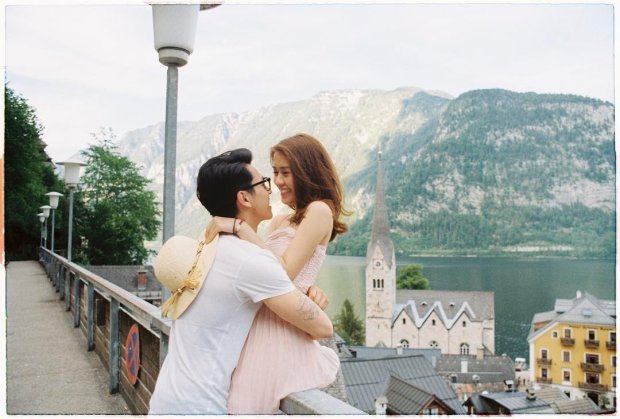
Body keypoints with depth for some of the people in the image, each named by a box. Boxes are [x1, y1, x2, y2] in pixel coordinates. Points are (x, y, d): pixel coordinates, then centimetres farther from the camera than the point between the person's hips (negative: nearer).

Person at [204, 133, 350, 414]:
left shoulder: (319, 211, -5)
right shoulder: (280, 222, 18)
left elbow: (283, 272, -15)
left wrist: (239, 227, -15)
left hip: (282, 330, -7)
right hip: (260, 325, 7)